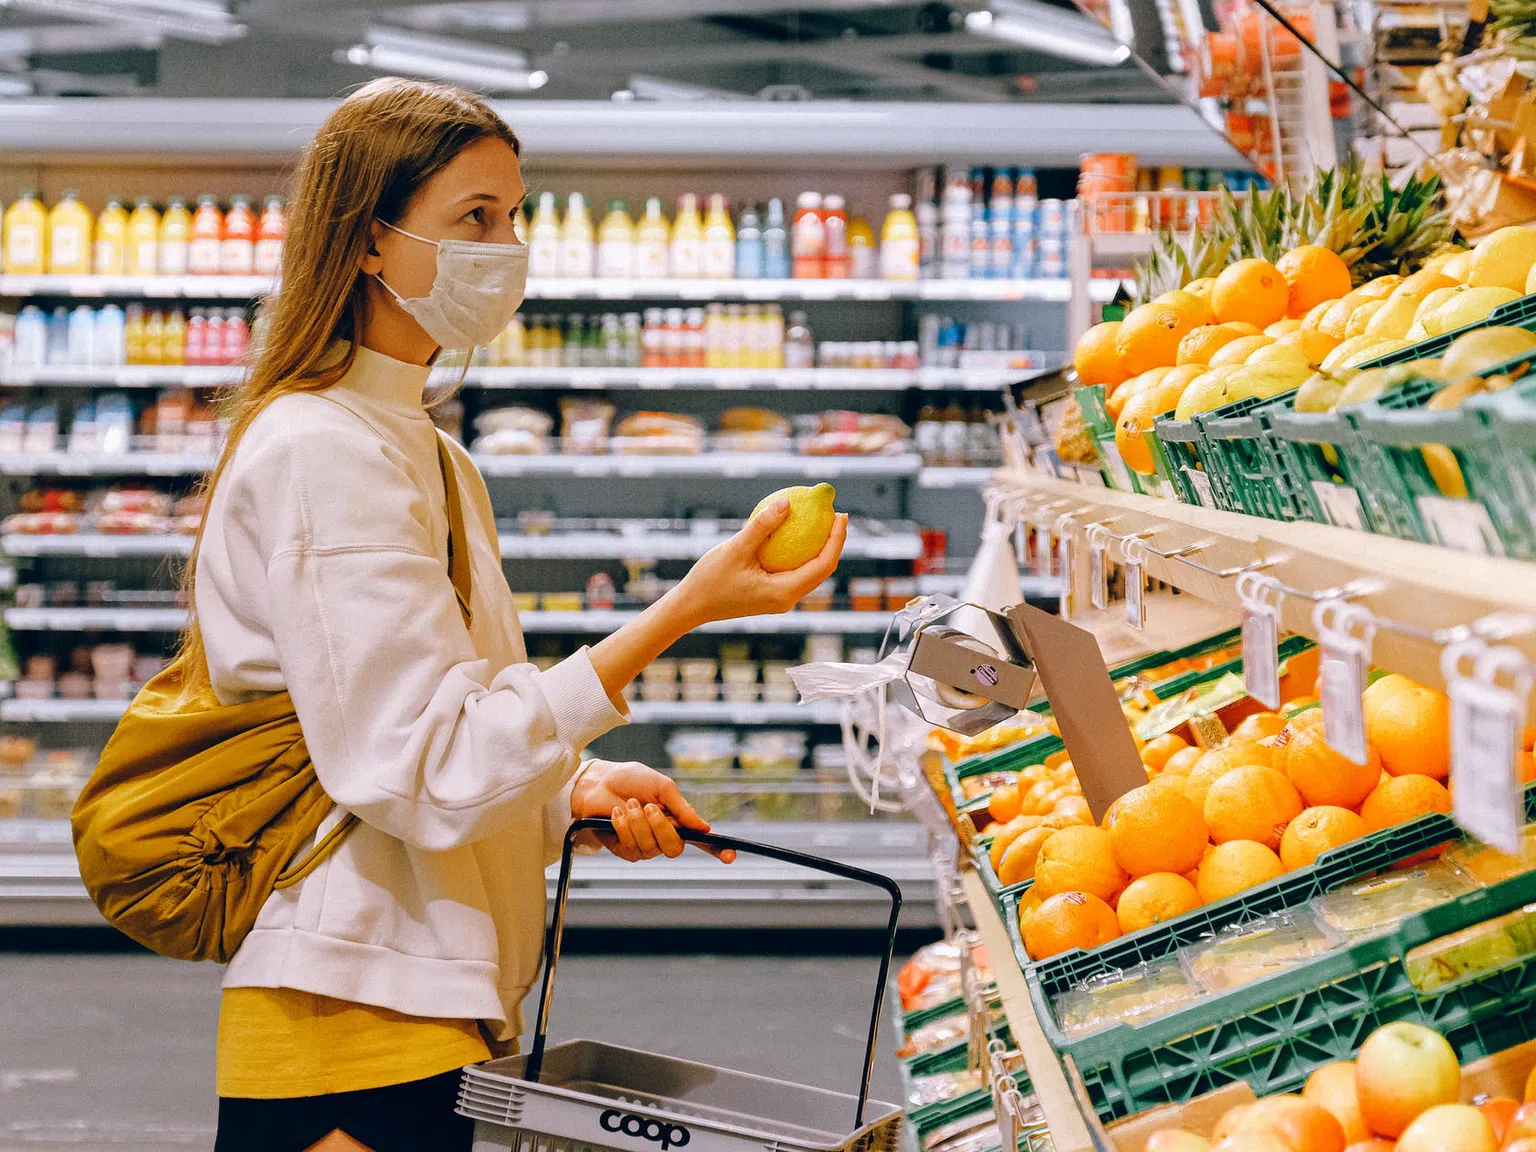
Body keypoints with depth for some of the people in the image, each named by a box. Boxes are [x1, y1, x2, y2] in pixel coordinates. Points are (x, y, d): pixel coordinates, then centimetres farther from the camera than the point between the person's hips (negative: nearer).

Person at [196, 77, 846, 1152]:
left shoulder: (428, 456, 17)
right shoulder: (323, 452, -14)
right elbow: (427, 776, -22)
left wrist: (576, 789, 1)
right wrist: (685, 609, -23)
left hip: (425, 1020, 9)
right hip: (354, 1030, -9)